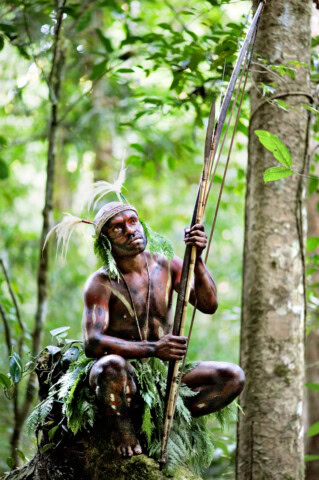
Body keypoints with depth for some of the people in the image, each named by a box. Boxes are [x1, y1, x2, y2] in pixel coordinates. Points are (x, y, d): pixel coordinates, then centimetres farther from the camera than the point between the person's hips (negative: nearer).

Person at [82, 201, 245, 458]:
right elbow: (92, 343, -24)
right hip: (124, 378, -4)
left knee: (233, 377, -15)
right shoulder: (101, 283, -11)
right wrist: (153, 349, -35)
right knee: (112, 365, -40)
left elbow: (208, 305, -8)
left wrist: (197, 259, -23)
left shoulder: (168, 266, 3)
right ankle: (123, 429, -12)